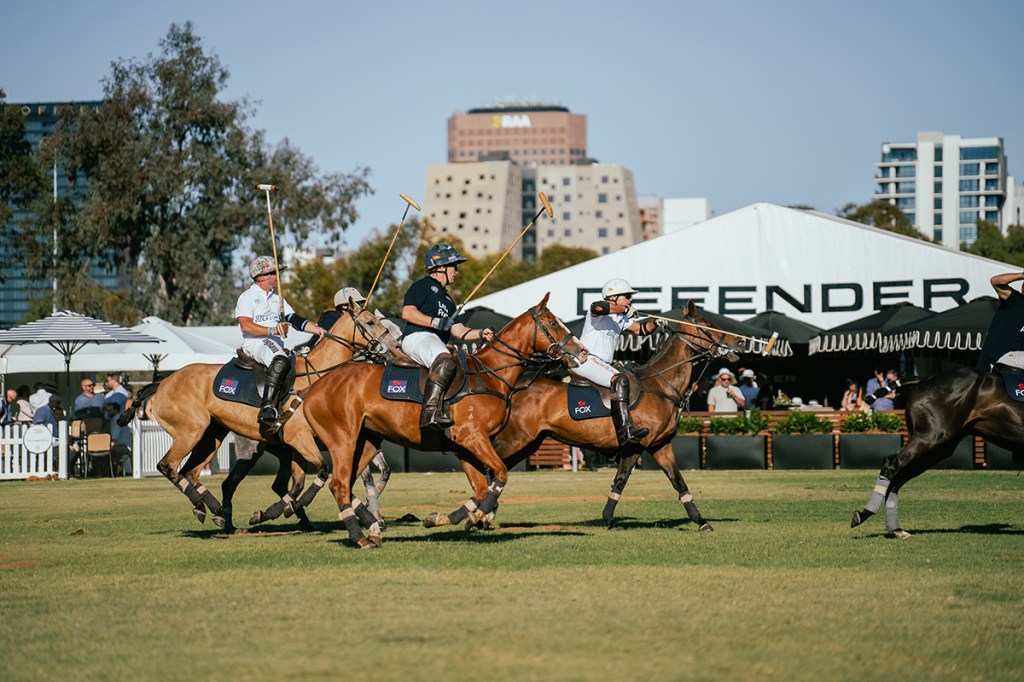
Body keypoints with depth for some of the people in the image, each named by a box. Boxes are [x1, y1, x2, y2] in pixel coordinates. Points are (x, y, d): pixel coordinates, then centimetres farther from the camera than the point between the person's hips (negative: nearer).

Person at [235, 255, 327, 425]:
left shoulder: (277, 299, 26)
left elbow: (295, 319, 17)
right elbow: (246, 326, -11)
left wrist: (317, 330, 1)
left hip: (277, 345, 9)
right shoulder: (247, 297, 3)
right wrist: (272, 331, -21)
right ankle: (267, 407, -48)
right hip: (255, 344, -9)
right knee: (281, 361, -37)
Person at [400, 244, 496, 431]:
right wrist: (437, 322, -15)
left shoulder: (446, 299, 33)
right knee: (445, 361, -38)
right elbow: (407, 312, -9)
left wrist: (481, 334, 10)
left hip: (438, 343, 10)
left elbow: (457, 330, 26)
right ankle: (430, 412, -52)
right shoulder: (423, 286, 6)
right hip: (417, 338, -10)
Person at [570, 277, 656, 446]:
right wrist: (623, 309, -19)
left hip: (602, 364, 11)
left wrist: (655, 323, 4)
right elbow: (597, 307, -28)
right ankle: (625, 430, -44)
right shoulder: (600, 312, -4)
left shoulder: (620, 319, 22)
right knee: (620, 380, -31)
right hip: (585, 360, -11)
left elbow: (640, 329, 25)